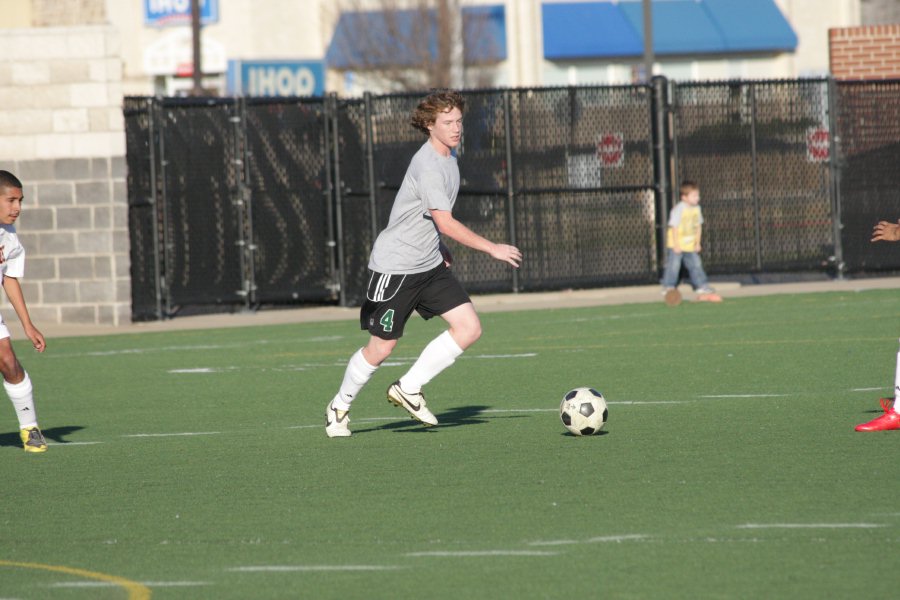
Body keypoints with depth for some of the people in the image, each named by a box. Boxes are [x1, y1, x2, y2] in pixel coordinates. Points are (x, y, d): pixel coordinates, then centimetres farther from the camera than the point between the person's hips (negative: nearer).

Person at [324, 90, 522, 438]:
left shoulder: (448, 156, 8)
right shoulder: (427, 166, -23)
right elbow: (445, 223, -27)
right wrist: (492, 249, -25)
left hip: (430, 265, 9)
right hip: (395, 265, -9)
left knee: (470, 329, -5)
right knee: (381, 348, -1)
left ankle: (408, 389, 6)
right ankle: (339, 407, 21)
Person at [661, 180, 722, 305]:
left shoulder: (696, 208, 3)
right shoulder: (679, 209, -18)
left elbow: (698, 226, 12)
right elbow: (674, 227, -18)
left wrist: (697, 243, 9)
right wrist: (676, 245, -19)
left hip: (690, 246, 6)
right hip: (676, 245, -6)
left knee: (696, 265, 5)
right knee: (673, 266, -7)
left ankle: (703, 290, 9)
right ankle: (668, 289, 1)